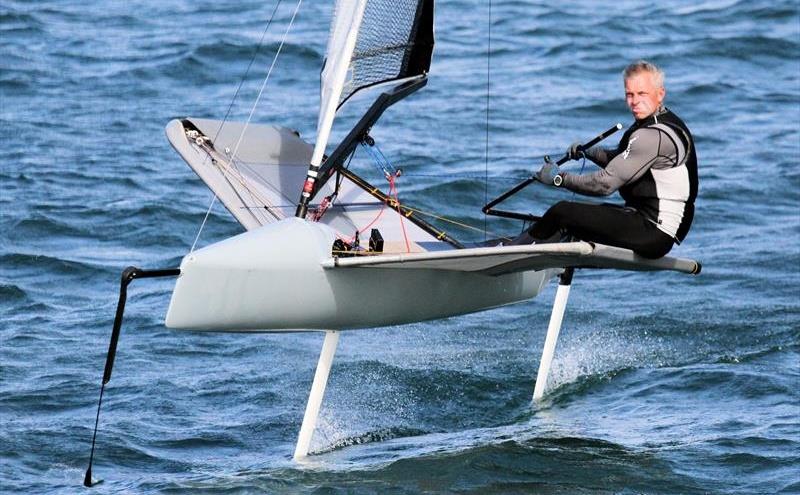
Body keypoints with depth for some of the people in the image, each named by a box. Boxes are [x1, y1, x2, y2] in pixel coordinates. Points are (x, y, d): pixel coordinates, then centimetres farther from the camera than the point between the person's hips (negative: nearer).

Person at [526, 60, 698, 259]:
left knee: (562, 212, -10)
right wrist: (586, 151, 13)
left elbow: (606, 183, -20)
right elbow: (619, 159, 27)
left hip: (652, 235, -11)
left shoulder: (654, 136, -20)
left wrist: (559, 178, -9)